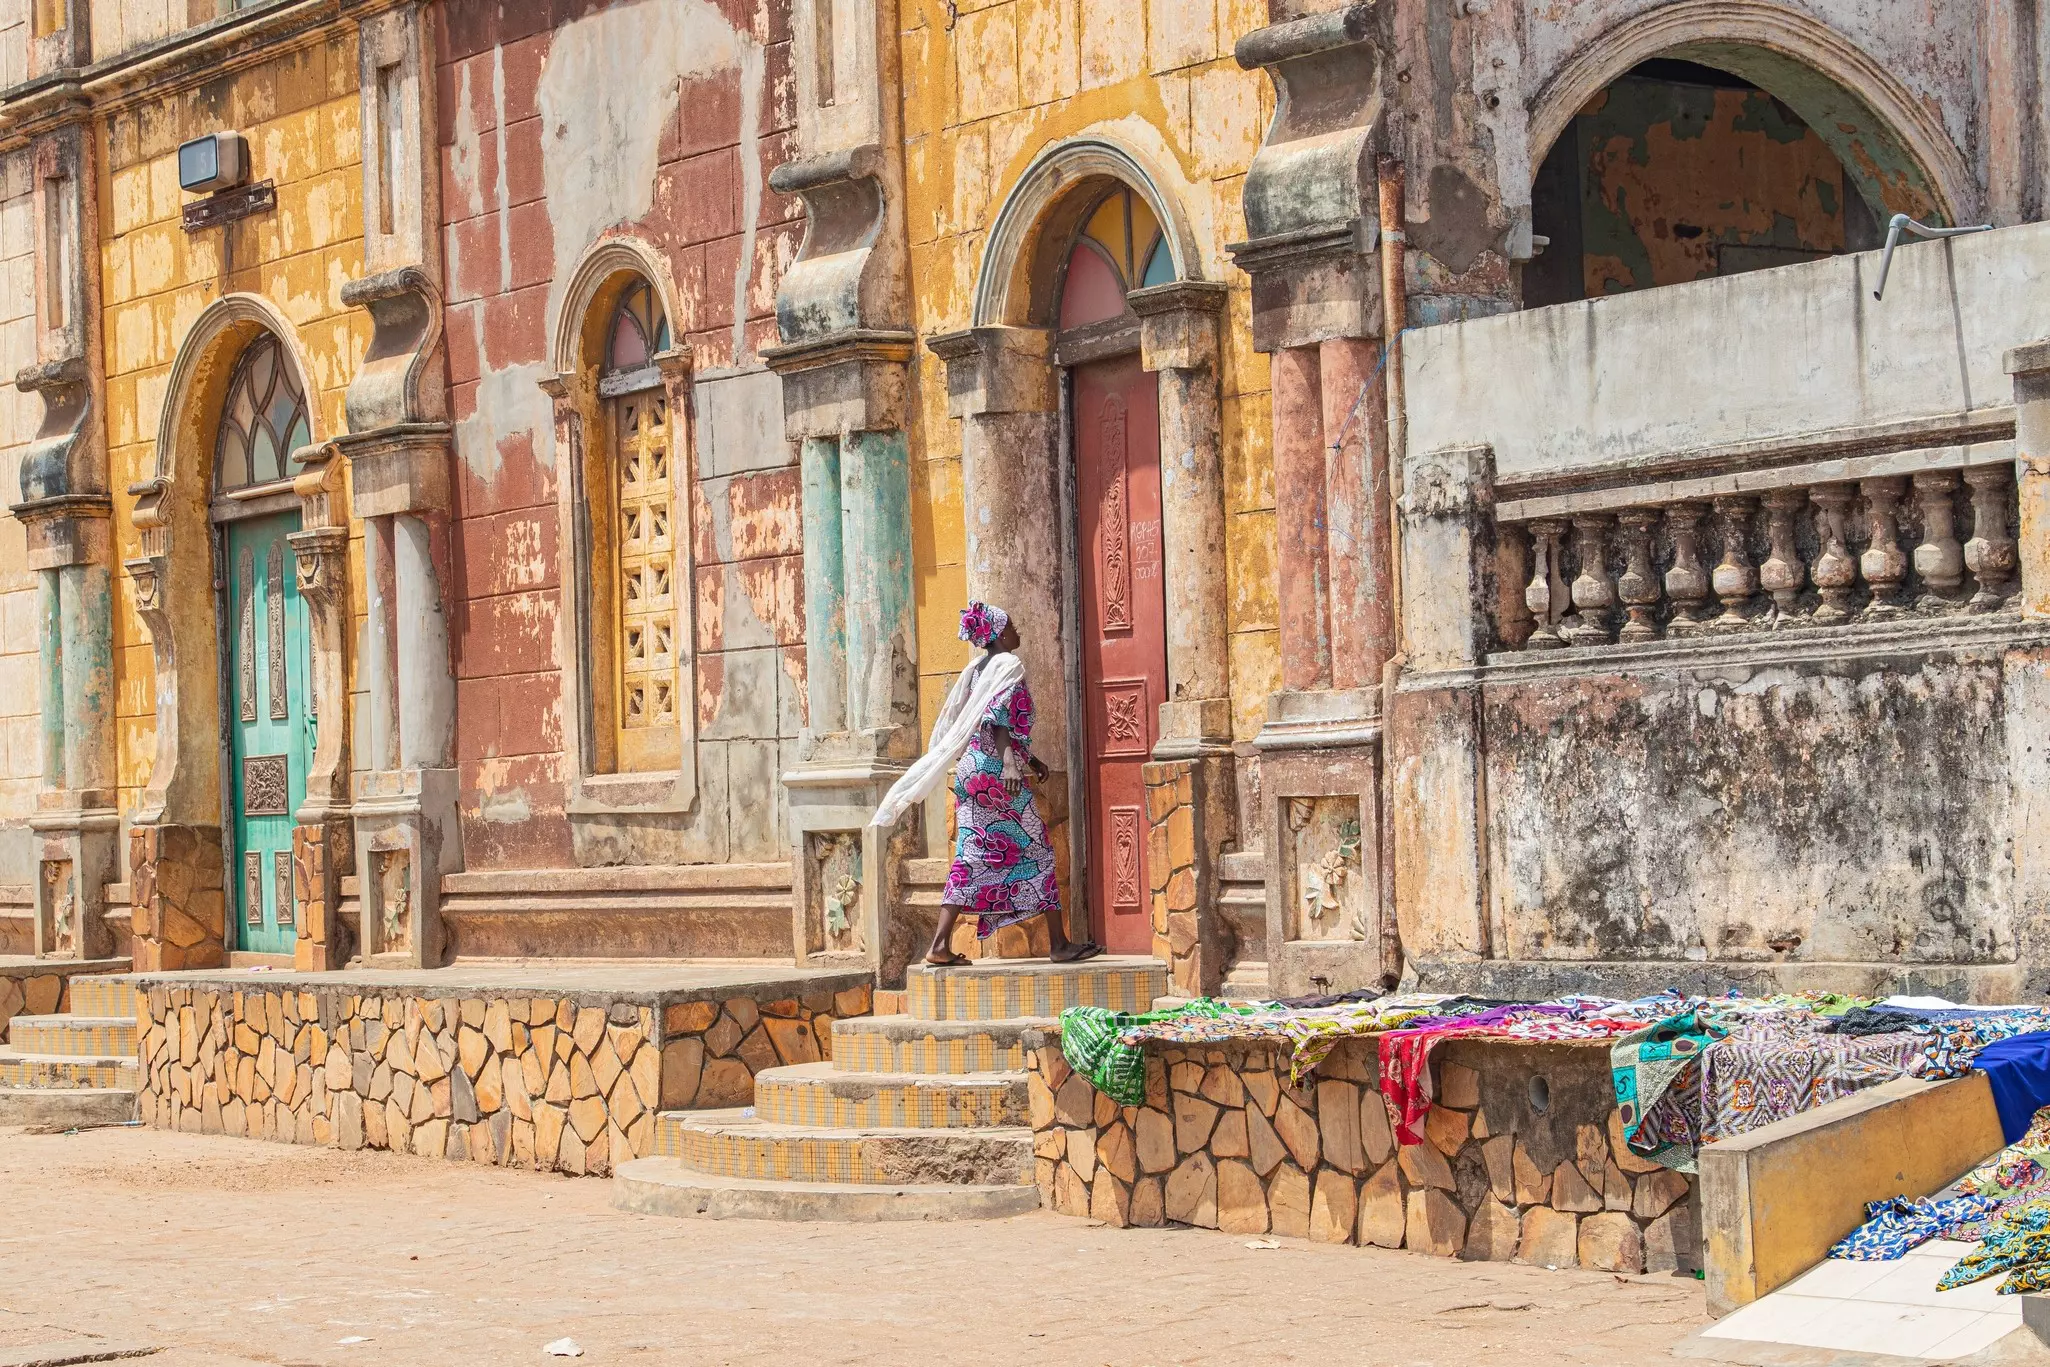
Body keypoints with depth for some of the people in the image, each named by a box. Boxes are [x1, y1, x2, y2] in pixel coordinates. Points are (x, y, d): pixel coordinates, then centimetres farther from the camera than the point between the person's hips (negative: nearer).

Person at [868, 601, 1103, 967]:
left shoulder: (976, 670, 18)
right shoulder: (1009, 665, -7)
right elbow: (1001, 718, -19)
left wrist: (1029, 758, 28)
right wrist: (1011, 765, -23)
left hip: (970, 771, 8)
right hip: (998, 772, -8)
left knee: (971, 857, 4)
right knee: (1038, 852, 2)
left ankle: (941, 945, -8)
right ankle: (1059, 943, 5)